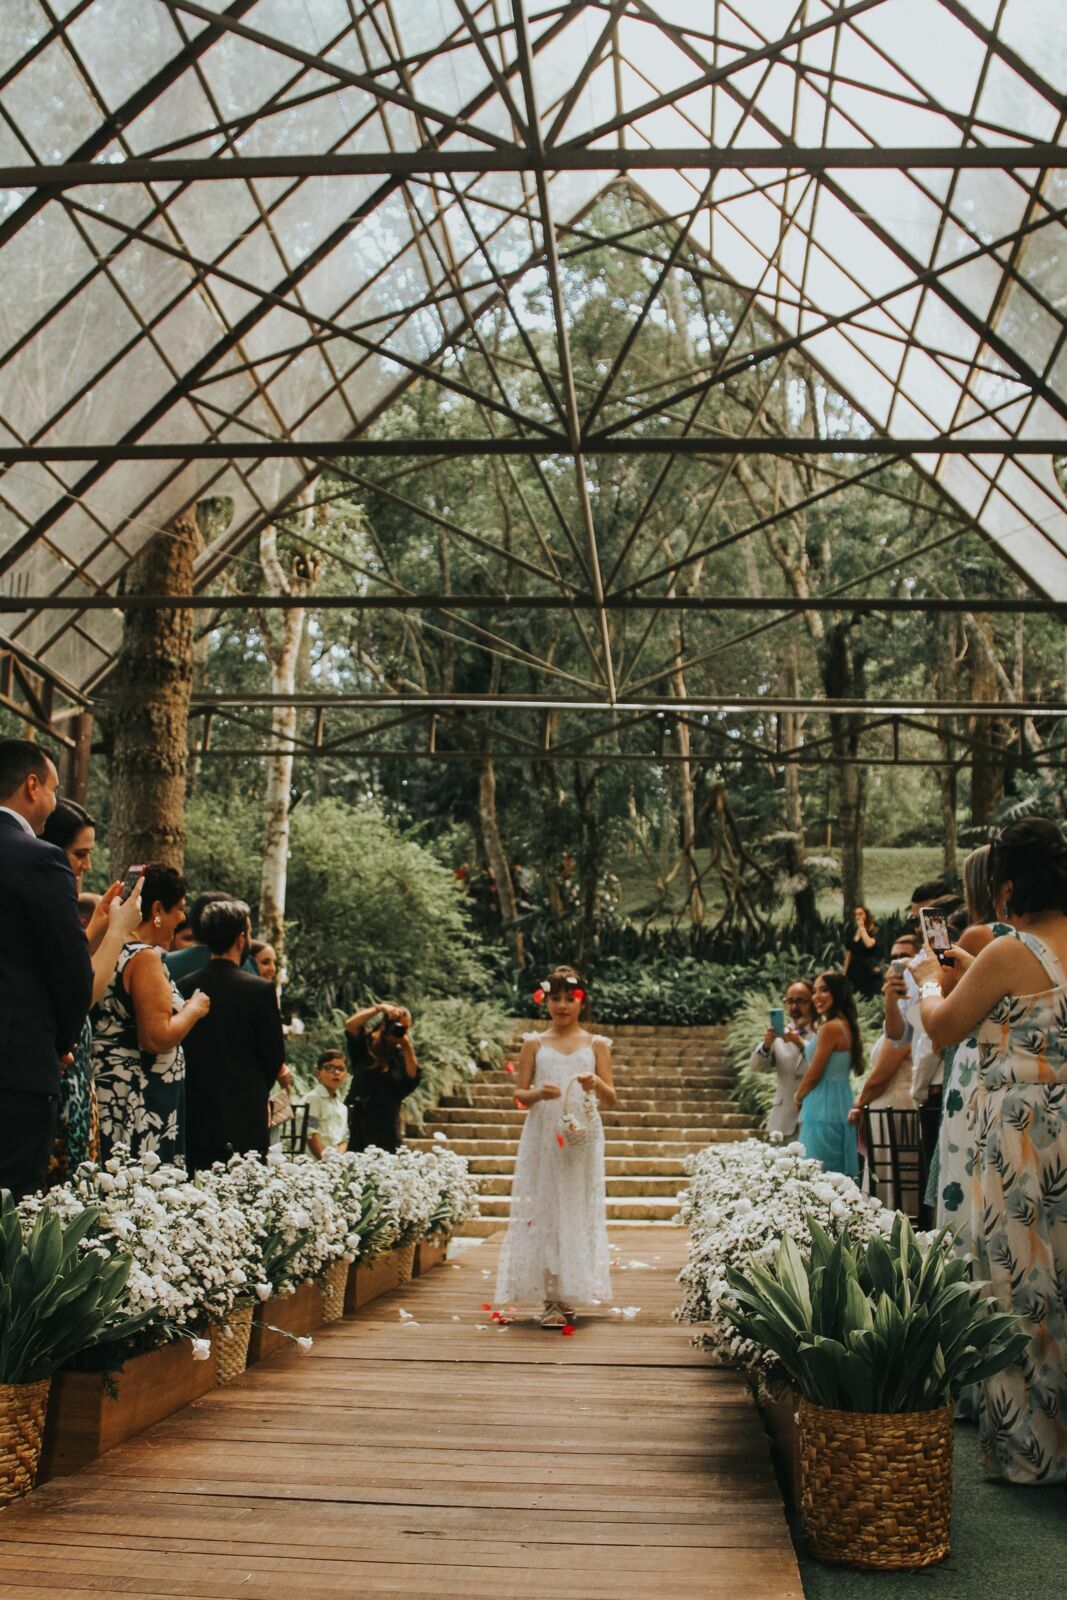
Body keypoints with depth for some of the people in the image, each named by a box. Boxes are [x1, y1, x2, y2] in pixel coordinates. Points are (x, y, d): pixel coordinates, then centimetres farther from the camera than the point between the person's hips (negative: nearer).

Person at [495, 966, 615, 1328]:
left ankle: (568, 1295, 11)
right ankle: (551, 1300, 0)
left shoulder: (596, 1044, 8)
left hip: (582, 1138, 0)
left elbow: (611, 1099, 5)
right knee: (543, 1212, -3)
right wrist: (538, 1093, -16)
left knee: (578, 1212, 1)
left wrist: (597, 1085, -17)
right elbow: (519, 1094, 6)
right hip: (542, 1138, 0)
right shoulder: (535, 1043, 8)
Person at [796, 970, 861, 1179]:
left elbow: (813, 1075, -12)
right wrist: (801, 1042, 17)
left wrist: (798, 1098, 4)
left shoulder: (830, 1027, -16)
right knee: (838, 1175, 12)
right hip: (840, 1102, 10)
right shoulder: (845, 1024, 12)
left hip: (823, 1107, -10)